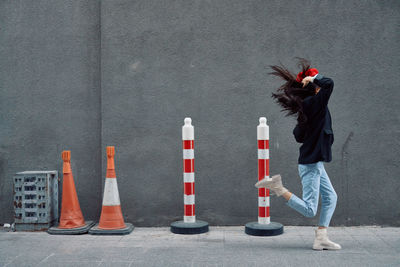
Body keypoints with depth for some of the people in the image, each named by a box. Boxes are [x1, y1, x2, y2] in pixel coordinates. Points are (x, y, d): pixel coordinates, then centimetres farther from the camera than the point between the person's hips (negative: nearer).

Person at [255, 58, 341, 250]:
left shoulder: (306, 107, 11)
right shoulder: (315, 103, -15)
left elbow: (298, 135, 16)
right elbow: (329, 83, -30)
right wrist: (313, 78, -12)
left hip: (315, 163, 10)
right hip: (311, 164, -10)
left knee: (330, 197, 16)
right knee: (309, 210, -6)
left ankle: (321, 238, 15)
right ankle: (277, 186, -5)